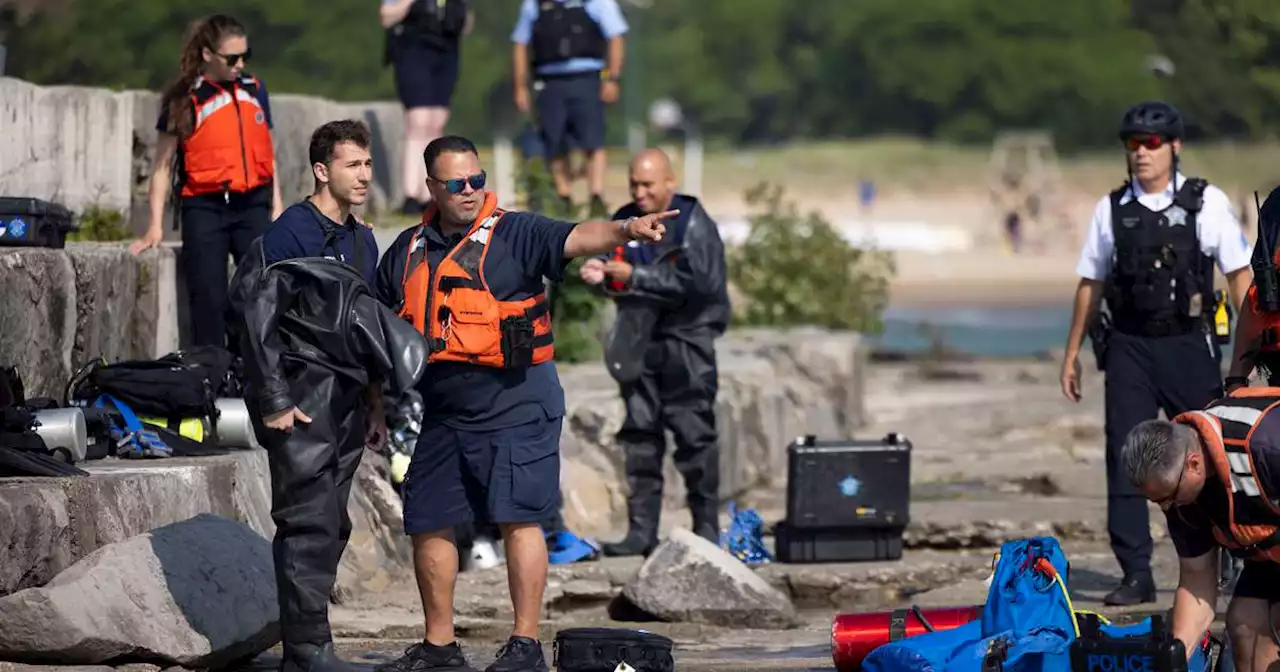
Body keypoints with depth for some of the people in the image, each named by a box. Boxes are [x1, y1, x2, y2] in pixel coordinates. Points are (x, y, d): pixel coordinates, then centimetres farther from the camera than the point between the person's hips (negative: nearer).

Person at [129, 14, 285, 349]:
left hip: (253, 206, 3)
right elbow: (163, 166, 2)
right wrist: (155, 227, -4)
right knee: (209, 301, -4)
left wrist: (277, 207, 11)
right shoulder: (184, 100, 0)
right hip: (204, 209, -3)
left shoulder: (255, 90, 11)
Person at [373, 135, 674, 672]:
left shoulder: (514, 234, -3)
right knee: (428, 523, 8)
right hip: (443, 414, 6)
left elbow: (575, 239, -21)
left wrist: (624, 230, -41)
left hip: (515, 408, -5)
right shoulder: (407, 251, 12)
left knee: (518, 518, -9)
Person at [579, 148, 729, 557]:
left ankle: (707, 529, 3)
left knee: (695, 435, -3)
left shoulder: (693, 224, -8)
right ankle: (641, 530, 8)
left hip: (686, 338, -6)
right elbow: (621, 280, 17)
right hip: (640, 341, 6)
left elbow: (697, 281, -20)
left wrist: (635, 277, -22)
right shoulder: (625, 221, 10)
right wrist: (600, 275, -7)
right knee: (640, 435, 5)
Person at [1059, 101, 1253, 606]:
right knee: (1125, 459, -3)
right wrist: (1073, 351, 14)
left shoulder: (1206, 203, 1)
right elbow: (1091, 284, 15)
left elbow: (1239, 276, 2)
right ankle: (1136, 575, 1)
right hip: (1129, 349, 2)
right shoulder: (1112, 209, 8)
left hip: (1189, 346, -2)